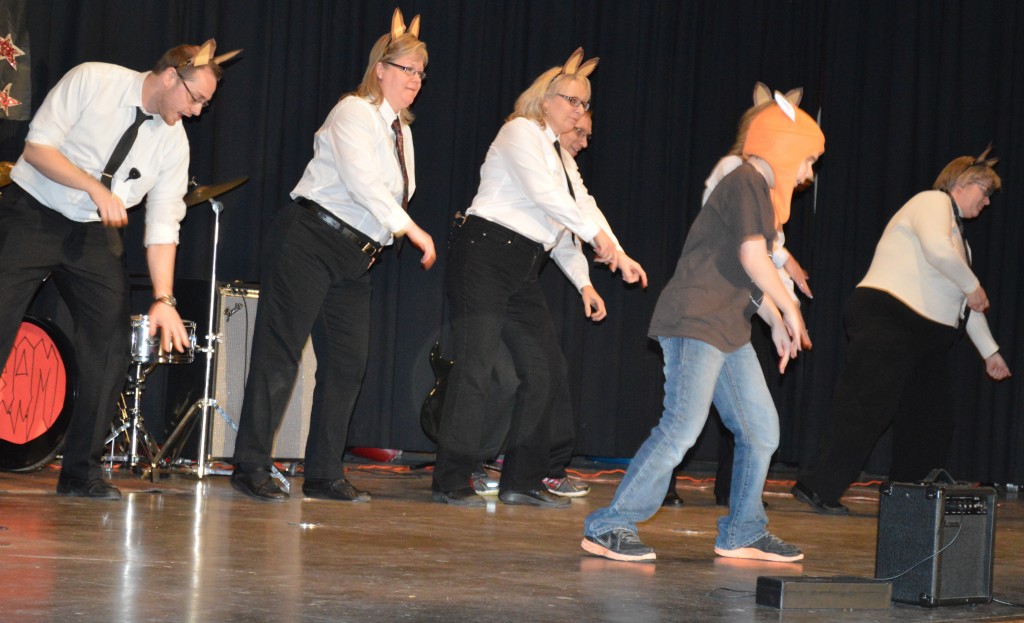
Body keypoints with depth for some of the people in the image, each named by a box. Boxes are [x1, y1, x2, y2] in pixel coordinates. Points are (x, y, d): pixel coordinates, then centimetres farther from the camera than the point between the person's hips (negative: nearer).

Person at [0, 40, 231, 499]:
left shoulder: (174, 142, -1)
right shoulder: (92, 81, -12)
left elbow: (163, 225, -4)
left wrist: (164, 299, -13)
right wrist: (95, 187, -24)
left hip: (96, 235, 4)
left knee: (112, 345, -5)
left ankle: (80, 470, 5)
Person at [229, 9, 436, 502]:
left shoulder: (400, 128, 17)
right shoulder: (354, 114, -10)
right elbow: (362, 183, -23)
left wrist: (385, 239, 7)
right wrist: (411, 229, -25)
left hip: (355, 258, 8)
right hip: (310, 242, -8)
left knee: (348, 363, 2)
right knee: (279, 353, -7)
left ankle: (324, 475, 8)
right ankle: (251, 468, -4)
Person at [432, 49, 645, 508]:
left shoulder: (560, 156, 22)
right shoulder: (521, 132, -4)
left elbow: (561, 226, 21)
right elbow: (544, 194, -18)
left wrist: (583, 282, 10)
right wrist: (599, 237, -18)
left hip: (523, 271, 9)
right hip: (486, 257, -9)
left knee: (545, 371, 3)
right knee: (476, 369, -11)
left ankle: (522, 480, 10)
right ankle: (451, 483, -8)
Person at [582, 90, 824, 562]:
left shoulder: (761, 194, 22)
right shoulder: (746, 183, -10)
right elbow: (752, 258, -20)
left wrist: (775, 322, 23)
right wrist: (790, 309, -10)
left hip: (729, 333, 11)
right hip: (695, 323, -10)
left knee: (761, 430, 10)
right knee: (682, 426, -17)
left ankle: (742, 534, 20)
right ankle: (609, 527, -14)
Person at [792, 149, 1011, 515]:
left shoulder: (957, 233, 25)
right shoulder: (933, 202, -2)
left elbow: (967, 305, 28)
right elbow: (937, 250, -23)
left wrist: (990, 351, 26)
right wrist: (972, 286, -10)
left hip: (930, 334, 10)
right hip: (887, 319, -10)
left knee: (930, 421, 9)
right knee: (866, 408, -15)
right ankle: (818, 488, -15)